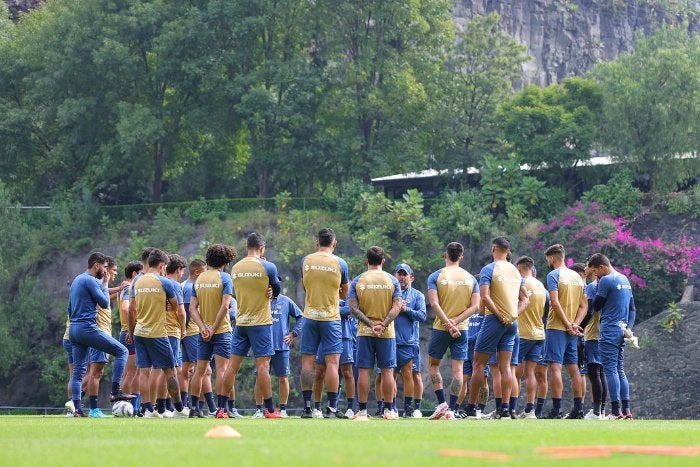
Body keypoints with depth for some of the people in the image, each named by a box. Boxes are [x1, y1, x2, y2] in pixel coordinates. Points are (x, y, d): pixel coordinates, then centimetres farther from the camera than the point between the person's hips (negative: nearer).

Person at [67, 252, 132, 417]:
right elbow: (105, 303, -10)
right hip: (88, 328, -10)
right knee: (122, 351, -5)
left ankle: (77, 409, 1)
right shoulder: (90, 280, -9)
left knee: (78, 371, 7)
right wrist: (105, 284, 2)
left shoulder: (76, 280, 21)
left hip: (73, 329, 10)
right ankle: (115, 391, -11)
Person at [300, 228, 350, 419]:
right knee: (332, 362, -2)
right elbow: (344, 294, 9)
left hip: (310, 316, 2)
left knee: (307, 362, 5)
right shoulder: (340, 263, -3)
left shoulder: (306, 261, 2)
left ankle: (307, 407, 2)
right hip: (331, 317, -2)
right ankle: (332, 407, -7)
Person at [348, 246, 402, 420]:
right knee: (387, 371, 5)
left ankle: (362, 411, -1)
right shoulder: (392, 280, 2)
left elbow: (353, 308, -6)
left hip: (364, 332, 0)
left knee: (364, 371, 1)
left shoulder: (358, 281, 1)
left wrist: (370, 324, -10)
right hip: (387, 333, 0)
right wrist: (383, 324, -13)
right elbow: (397, 306, -7)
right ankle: (390, 410, 7)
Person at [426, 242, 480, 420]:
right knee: (458, 369, 2)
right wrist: (455, 322, -9)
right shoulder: (470, 278, 5)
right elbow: (475, 306, -4)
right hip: (462, 329, 2)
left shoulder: (436, 276, -3)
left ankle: (441, 403, 4)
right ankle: (451, 410, -3)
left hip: (440, 328, -2)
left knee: (433, 364, 15)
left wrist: (449, 324, -16)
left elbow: (434, 303, -15)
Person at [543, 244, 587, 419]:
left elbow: (555, 302, -18)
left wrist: (568, 325, -14)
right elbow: (584, 305, 11)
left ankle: (556, 410, -16)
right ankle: (578, 409, 10)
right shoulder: (577, 277, 14)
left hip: (557, 328, -7)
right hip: (573, 330, 7)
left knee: (555, 367, -9)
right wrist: (575, 324, 0)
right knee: (573, 369, 10)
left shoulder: (553, 275, -7)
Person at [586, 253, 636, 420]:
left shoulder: (606, 280, -11)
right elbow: (633, 308, 19)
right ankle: (626, 410, 8)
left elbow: (596, 305, -4)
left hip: (609, 331, -8)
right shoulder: (625, 280, 17)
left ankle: (616, 411, -12)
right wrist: (629, 327, 11)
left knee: (610, 370, -8)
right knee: (620, 370, 12)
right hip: (622, 331, 8)